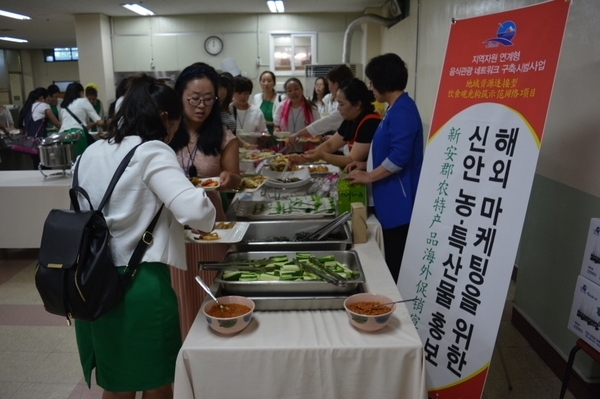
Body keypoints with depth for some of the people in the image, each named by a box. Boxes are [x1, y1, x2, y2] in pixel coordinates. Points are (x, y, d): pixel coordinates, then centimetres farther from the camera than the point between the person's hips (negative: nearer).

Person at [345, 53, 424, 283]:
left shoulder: (402, 110, -17)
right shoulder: (396, 109, 15)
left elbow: (399, 157, -24)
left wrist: (368, 176, -14)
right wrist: (367, 165, 13)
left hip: (399, 202, -10)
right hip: (391, 201, 10)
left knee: (396, 262, -1)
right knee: (391, 258, 17)